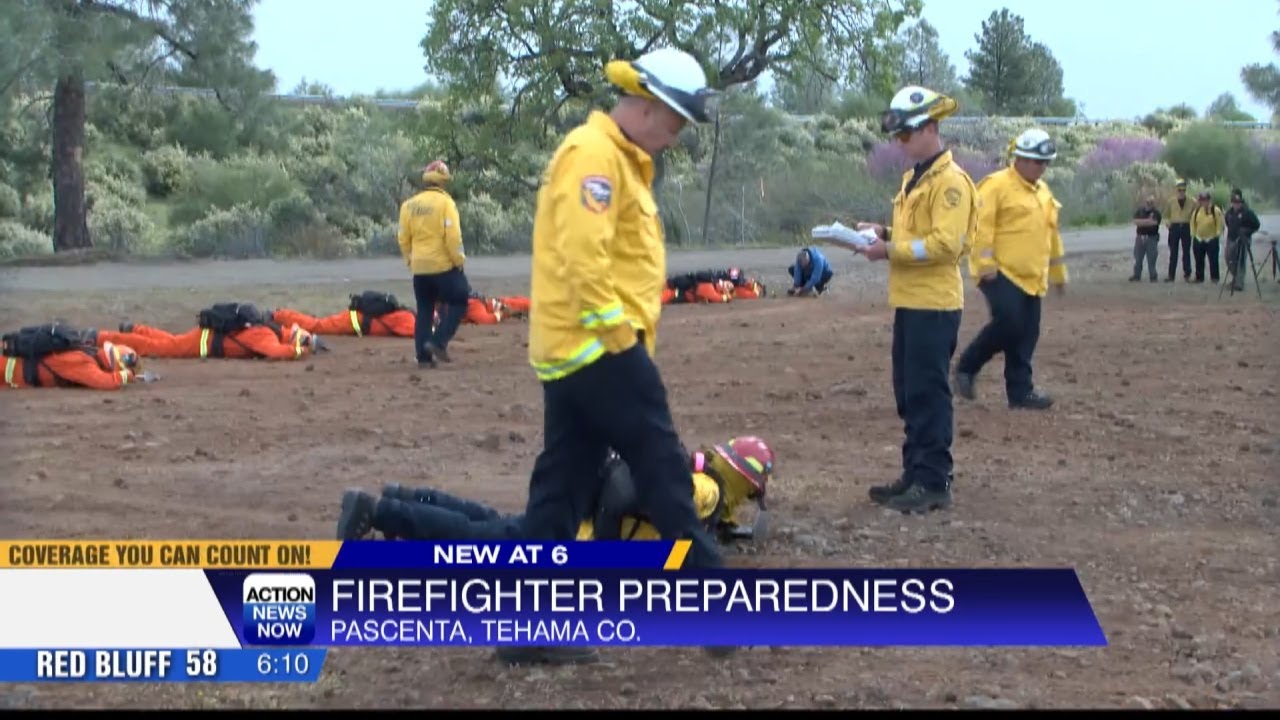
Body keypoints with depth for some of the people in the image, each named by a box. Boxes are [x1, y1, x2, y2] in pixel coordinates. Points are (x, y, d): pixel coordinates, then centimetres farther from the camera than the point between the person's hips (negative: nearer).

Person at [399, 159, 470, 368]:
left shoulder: (409, 205, 6)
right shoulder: (445, 202, -10)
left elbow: (404, 238, 9)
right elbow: (453, 236, -16)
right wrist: (459, 259, -6)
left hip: (419, 267, 5)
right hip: (444, 265, -5)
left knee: (424, 311, 12)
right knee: (458, 303, 9)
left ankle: (424, 357, 10)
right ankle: (439, 342, -6)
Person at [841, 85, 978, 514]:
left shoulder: (951, 181, -14)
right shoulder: (914, 178, 16)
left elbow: (945, 244, -22)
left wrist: (890, 250, -20)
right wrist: (884, 232, 7)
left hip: (935, 304, -9)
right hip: (909, 301, 9)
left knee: (929, 394, -5)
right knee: (909, 394, 13)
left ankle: (934, 483, 0)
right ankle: (915, 474, 20)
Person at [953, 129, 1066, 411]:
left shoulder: (1043, 191, 18)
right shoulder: (996, 185, -9)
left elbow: (1051, 234, 25)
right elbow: (980, 226, -16)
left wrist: (1058, 272, 26)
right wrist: (985, 264, -21)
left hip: (1031, 278, 8)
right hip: (1001, 273, -8)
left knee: (1027, 334, 5)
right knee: (1009, 323, -18)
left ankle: (1020, 390, 11)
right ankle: (966, 367, 1)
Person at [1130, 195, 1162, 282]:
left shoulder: (1156, 213, -1)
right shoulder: (1140, 211, 9)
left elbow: (1154, 223, -17)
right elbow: (1135, 221, -4)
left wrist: (1141, 222, -8)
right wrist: (1148, 221, -10)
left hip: (1152, 238, -3)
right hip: (1140, 237, 3)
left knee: (1151, 259, -3)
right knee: (1137, 258, 5)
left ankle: (1153, 277, 5)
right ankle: (1136, 276, 14)